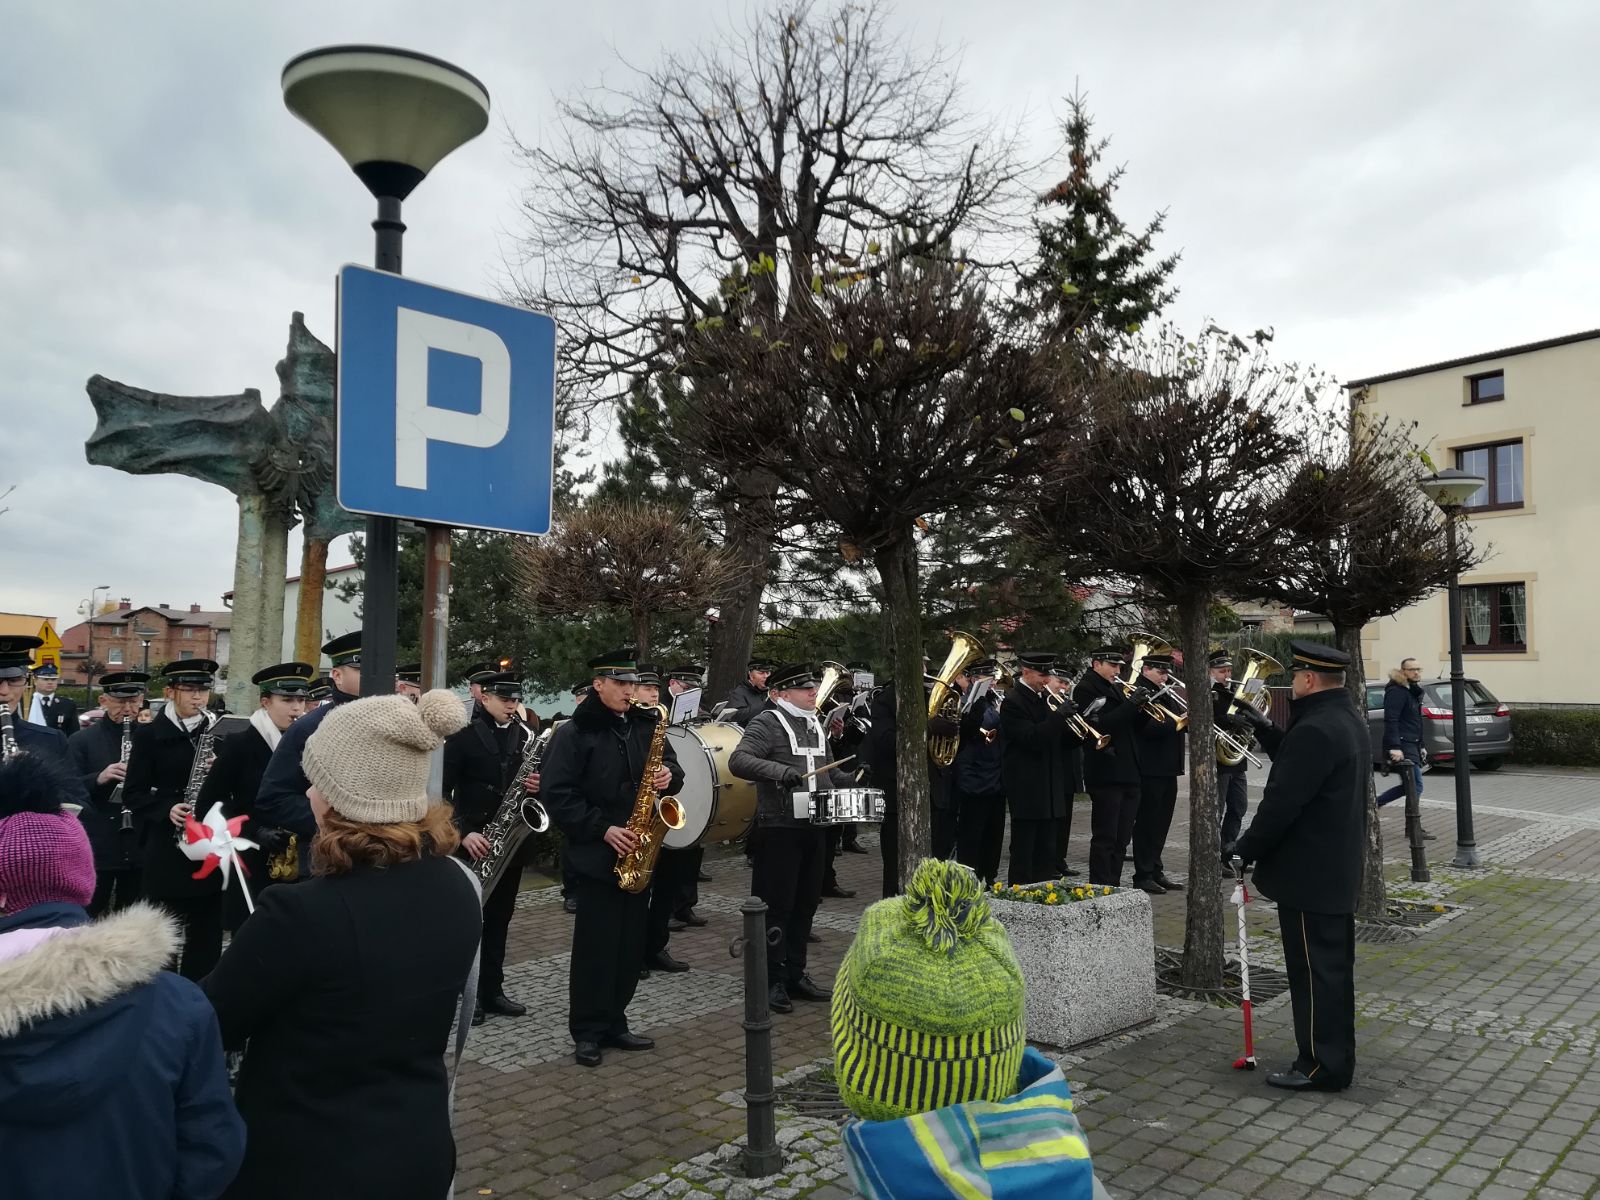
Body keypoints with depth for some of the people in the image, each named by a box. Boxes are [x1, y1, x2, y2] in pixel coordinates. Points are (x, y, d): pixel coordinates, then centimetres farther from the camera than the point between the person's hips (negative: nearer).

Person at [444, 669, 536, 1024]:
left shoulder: (525, 736, 7)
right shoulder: (462, 735, -8)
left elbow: (532, 778, 14)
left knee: (499, 917, 12)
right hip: (473, 840, -5)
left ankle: (492, 990, 21)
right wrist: (462, 832, -19)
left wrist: (536, 786, -10)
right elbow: (442, 790, -11)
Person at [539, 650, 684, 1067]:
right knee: (595, 945, 0)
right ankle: (587, 1032, 13)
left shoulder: (646, 726, 8)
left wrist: (669, 776, -10)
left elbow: (670, 766, 15)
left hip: (637, 853, 5)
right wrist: (602, 828, -17)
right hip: (596, 854, -5)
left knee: (631, 943, 10)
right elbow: (556, 794, -12)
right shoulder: (574, 733, -8)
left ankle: (614, 1024, 24)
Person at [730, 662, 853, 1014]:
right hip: (779, 830, -8)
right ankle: (772, 982, 9)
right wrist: (778, 770, -37)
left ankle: (796, 974, 25)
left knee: (806, 904, 14)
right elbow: (738, 760, -23)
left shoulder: (815, 724, 16)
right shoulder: (767, 723, -10)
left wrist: (850, 782, 9)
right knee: (777, 907, -1)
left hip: (813, 828, 8)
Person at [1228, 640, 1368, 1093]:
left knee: (1314, 970, 0)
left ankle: (1320, 1067, 10)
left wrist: (1246, 847, -12)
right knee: (1334, 967, 18)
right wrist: (1265, 730, 13)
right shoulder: (1349, 721, 10)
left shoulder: (1314, 730, -24)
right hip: (1338, 869, 10)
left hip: (1308, 875, -10)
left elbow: (1282, 801, -23)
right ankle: (1336, 1059, 29)